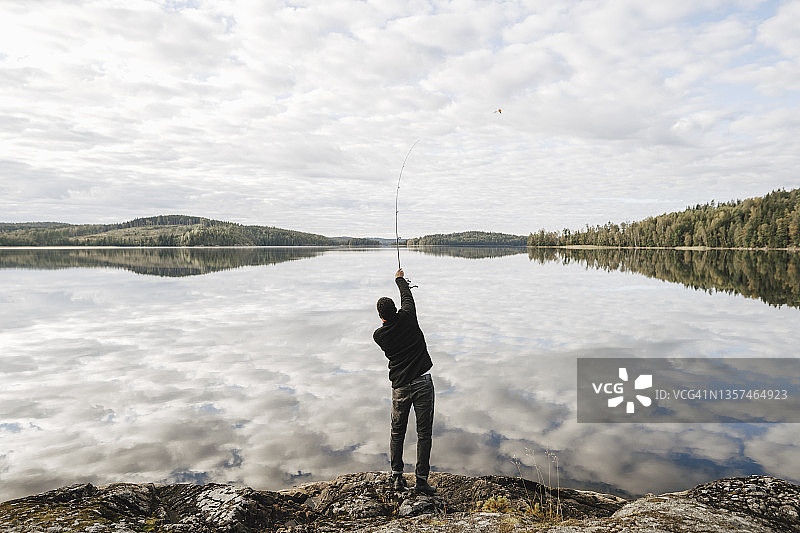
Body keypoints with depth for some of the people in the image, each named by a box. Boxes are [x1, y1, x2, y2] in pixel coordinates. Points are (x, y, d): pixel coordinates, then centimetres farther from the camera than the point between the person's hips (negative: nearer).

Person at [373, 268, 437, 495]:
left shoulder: (379, 335, -2)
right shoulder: (407, 318, -5)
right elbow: (407, 296, 14)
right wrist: (400, 279, 33)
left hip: (400, 388, 1)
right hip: (423, 383, -1)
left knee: (397, 432, 17)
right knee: (424, 433, 5)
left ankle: (397, 477, 22)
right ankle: (421, 480, 7)